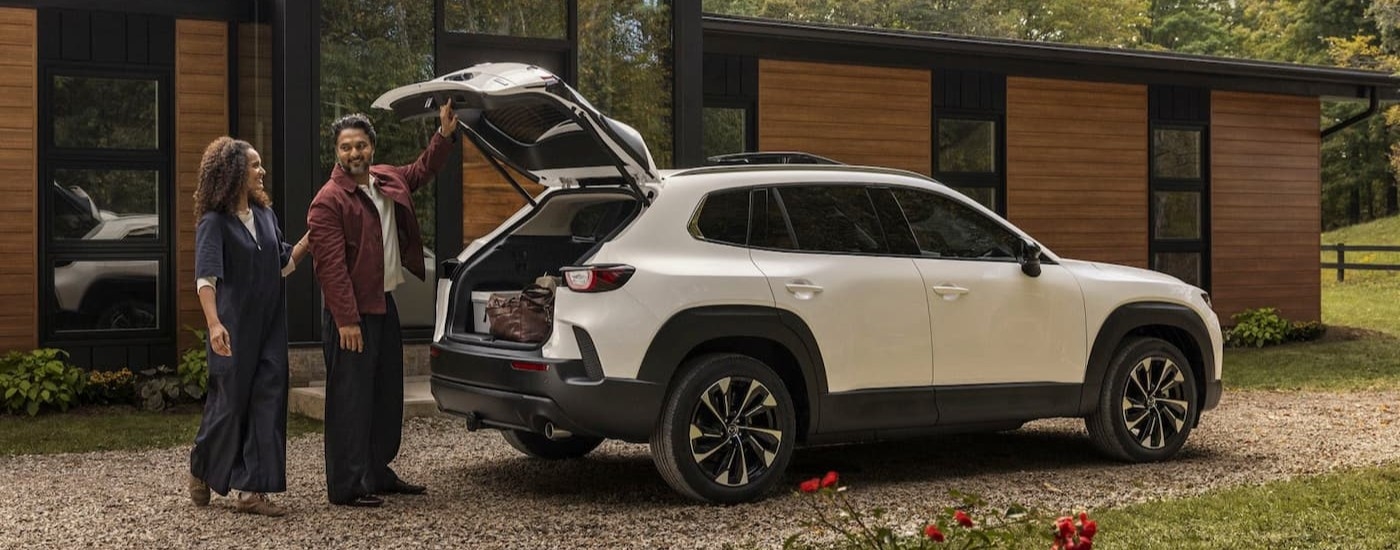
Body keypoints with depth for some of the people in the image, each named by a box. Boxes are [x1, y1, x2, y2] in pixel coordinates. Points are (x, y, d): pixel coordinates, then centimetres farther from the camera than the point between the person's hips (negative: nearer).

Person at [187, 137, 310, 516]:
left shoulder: (265, 215, 10)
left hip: (269, 326, 6)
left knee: (268, 400, 0)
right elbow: (206, 278, -20)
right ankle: (201, 472, 29)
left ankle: (251, 491, 3)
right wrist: (214, 324, -33)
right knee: (230, 402, 3)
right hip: (235, 328, -6)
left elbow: (285, 265, 18)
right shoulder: (214, 222, -10)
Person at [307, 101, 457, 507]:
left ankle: (378, 473, 27)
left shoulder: (389, 180, 9)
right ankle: (347, 487, 0)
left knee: (387, 397, 16)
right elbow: (331, 267, -20)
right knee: (351, 401, -5)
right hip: (351, 314, -9)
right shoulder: (328, 201, -16)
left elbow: (421, 171, 31)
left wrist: (445, 135, 18)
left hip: (385, 305, 9)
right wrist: (346, 321, -24)